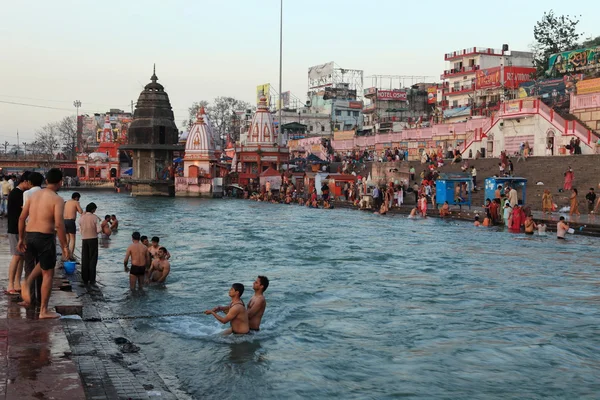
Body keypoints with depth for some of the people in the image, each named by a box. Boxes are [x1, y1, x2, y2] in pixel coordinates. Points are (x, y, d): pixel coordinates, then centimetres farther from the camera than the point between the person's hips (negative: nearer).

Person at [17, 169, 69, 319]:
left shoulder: (34, 195, 10)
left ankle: (27, 283, 8)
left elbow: (21, 218, 13)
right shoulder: (57, 199, -9)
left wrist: (21, 238, 21)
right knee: (48, 274, 6)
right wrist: (65, 246, -13)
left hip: (29, 237, 7)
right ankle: (44, 311, 9)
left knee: (43, 263, 33)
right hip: (45, 238, -7)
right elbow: (59, 225, -19)